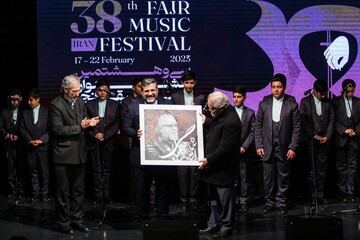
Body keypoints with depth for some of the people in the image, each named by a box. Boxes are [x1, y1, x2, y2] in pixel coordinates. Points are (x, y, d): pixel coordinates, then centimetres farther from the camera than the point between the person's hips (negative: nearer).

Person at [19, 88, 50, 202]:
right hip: (30, 147, 2)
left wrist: (41, 140, -12)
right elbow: (22, 129, 7)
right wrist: (30, 140, -6)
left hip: (43, 146, -2)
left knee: (44, 171, 1)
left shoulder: (46, 111, 0)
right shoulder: (25, 113, 9)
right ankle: (35, 193, 11)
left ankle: (44, 193, 9)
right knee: (33, 171, 5)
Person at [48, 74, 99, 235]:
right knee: (63, 192, 4)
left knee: (78, 190, 14)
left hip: (79, 153, 7)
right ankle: (64, 222, 15)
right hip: (63, 155, -6)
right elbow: (58, 129, -19)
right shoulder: (56, 105, -13)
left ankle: (76, 220, 25)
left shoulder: (80, 101, 8)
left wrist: (89, 123, -7)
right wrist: (80, 127, -20)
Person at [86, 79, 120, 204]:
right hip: (94, 142, 1)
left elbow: (117, 124, 0)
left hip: (109, 142, 0)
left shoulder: (115, 105, 5)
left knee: (107, 170, 4)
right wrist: (94, 135, -9)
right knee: (96, 170, 2)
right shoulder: (89, 104, 7)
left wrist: (105, 136, -9)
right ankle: (98, 195, 5)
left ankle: (107, 195, 9)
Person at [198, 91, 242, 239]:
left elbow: (224, 149, -26)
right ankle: (214, 225, 30)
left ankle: (226, 228, 17)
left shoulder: (231, 122, -28)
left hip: (224, 169, -10)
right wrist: (205, 121, 17)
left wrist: (209, 160, -18)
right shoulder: (221, 115, 2)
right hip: (215, 167, 10)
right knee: (214, 199, 19)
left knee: (225, 199, 5)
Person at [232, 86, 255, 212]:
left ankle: (244, 201, 7)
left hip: (244, 150, -1)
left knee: (244, 177, 1)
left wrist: (244, 146, -8)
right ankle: (234, 200, 8)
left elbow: (252, 132, 1)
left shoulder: (250, 113, 4)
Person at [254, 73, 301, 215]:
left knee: (283, 177, 6)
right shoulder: (264, 103, 3)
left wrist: (293, 147, -7)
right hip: (267, 147, 2)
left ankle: (281, 202, 19)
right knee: (268, 177, 7)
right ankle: (269, 202, 19)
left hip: (284, 148, -1)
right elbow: (258, 126, 6)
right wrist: (258, 145, 0)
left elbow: (296, 128, -2)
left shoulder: (292, 104, -4)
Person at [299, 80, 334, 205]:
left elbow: (331, 120, 10)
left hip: (324, 140, 3)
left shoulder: (327, 102, 9)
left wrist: (327, 136, -2)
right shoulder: (305, 101, 0)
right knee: (311, 169, -1)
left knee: (322, 169, 3)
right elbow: (303, 121, -4)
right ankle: (313, 196, 4)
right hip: (310, 140, -3)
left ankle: (320, 195, 8)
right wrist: (315, 136, -8)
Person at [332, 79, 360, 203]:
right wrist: (344, 130, -12)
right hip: (341, 138, -2)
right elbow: (333, 120, -3)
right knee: (341, 166, 3)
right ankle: (343, 192, 8)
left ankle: (350, 192, 7)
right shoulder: (336, 101, 0)